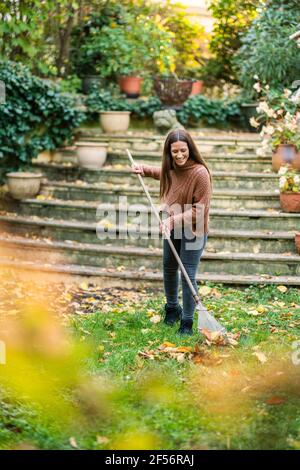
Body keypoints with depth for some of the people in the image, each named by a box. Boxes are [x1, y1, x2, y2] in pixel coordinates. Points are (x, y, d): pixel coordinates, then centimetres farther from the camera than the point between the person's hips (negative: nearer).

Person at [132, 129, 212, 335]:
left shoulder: (200, 173, -26)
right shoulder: (171, 168, -3)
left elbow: (199, 210, -24)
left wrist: (174, 220, -29)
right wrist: (144, 169, 10)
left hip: (193, 230, -7)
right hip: (172, 227, 8)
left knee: (188, 276, -5)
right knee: (169, 268, 21)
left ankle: (187, 323, 10)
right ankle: (172, 308, 44)